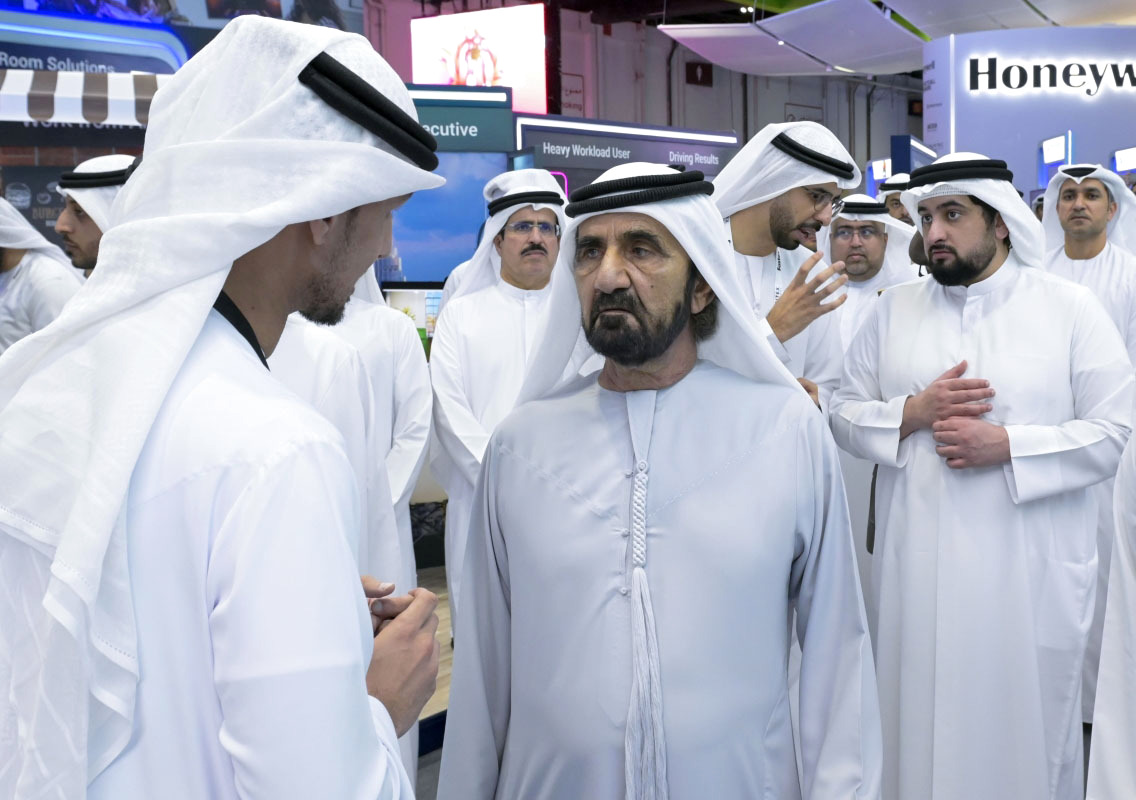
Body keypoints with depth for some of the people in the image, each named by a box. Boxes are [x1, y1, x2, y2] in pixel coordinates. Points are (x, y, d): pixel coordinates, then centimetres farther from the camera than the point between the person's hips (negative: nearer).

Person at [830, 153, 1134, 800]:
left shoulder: (1070, 307, 0)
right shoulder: (894, 309, 8)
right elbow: (846, 414, 6)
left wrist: (1006, 445, -16)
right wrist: (914, 412, -12)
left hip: (1029, 570, -2)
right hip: (918, 567, 2)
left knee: (1025, 720, 8)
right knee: (921, 719, 10)